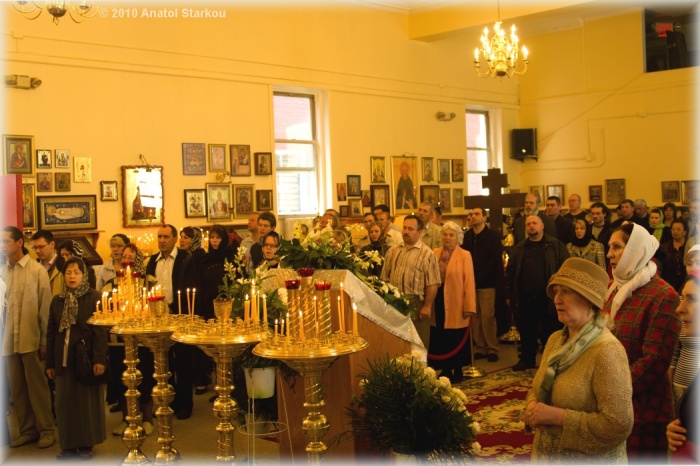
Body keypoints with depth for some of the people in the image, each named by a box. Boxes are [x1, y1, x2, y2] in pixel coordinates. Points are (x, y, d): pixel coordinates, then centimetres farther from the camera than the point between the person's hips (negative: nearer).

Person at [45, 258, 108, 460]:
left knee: (87, 401, 4)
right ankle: (68, 445, 16)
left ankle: (86, 444, 13)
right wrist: (50, 363, 8)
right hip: (64, 360, 4)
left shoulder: (95, 297, -5)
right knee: (65, 403, 6)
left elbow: (101, 330, -9)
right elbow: (51, 333, 11)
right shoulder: (57, 301, 9)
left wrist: (100, 359, -16)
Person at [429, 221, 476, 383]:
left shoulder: (464, 255, -4)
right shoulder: (435, 253, 6)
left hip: (456, 304, -4)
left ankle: (457, 371, 19)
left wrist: (469, 307, -12)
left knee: (456, 340, 5)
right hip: (438, 301, 4)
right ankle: (445, 371, 22)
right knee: (440, 339, 9)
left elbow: (469, 282, -8)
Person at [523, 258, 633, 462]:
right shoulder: (555, 339, 2)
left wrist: (558, 416, -24)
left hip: (590, 461, -7)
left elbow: (618, 425, -26)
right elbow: (536, 389, 13)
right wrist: (532, 407, -8)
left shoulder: (607, 351, -21)